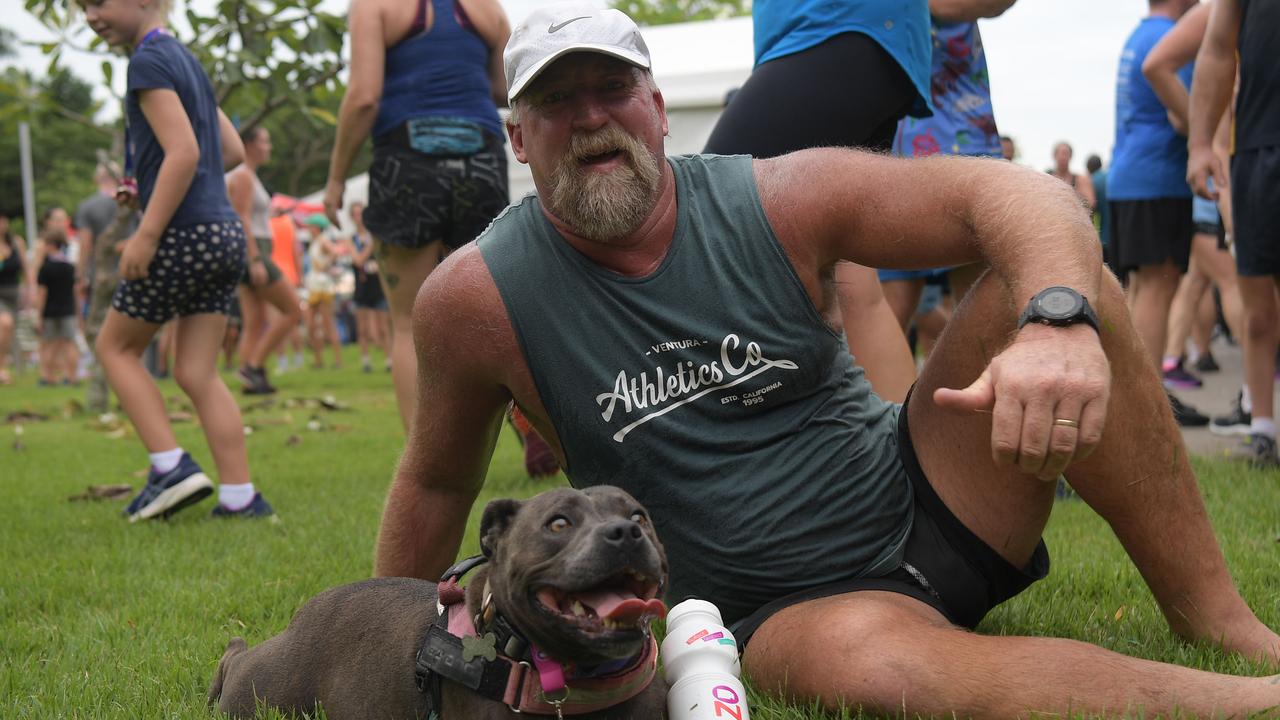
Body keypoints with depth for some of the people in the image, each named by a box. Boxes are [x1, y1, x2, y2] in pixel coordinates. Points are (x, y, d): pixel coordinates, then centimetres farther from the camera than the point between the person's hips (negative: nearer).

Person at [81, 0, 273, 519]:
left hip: (183, 238, -8)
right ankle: (240, 497, 4)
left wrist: (145, 234, -19)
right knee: (197, 373, 8)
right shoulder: (186, 59, 18)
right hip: (225, 233, 8)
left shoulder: (148, 61, -9)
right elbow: (232, 151, 21)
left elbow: (183, 152, -20)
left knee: (115, 345, 10)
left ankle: (171, 467, 3)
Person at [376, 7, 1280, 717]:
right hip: (784, 613, -2)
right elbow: (435, 483, 7)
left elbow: (1015, 194, -15)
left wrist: (1059, 323, -37)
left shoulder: (776, 202, -9)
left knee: (1046, 286, -17)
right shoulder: (478, 298, -9)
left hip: (923, 508, 3)